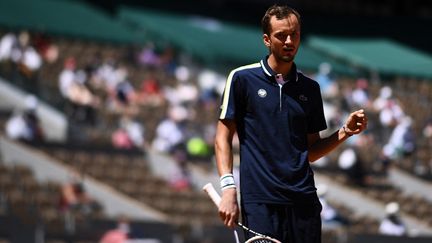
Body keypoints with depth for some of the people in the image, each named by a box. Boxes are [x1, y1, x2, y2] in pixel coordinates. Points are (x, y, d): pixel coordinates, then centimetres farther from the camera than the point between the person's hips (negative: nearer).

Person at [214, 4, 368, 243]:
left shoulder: (310, 88, 14)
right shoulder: (242, 78, 2)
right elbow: (223, 137, 1)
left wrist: (344, 132, 2)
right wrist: (228, 187, -10)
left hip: (303, 201, 4)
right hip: (259, 202, -4)